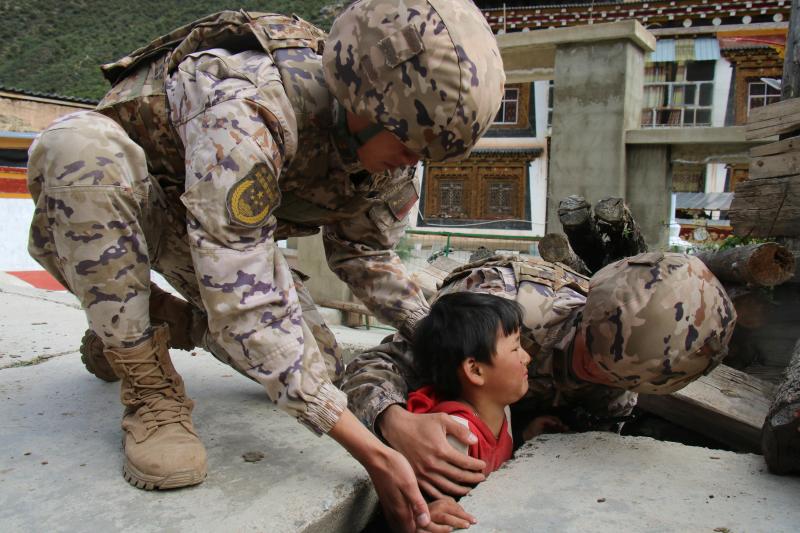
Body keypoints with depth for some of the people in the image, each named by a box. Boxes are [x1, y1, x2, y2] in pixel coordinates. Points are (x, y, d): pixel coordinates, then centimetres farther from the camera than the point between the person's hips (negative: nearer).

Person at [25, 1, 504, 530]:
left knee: (320, 367, -8)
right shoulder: (244, 112, -41)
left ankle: (173, 321, 16)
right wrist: (372, 453, -42)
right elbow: (244, 300, -44)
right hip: (107, 199, -4)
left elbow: (364, 256, -1)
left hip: (231, 225, 5)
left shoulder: (390, 146, -16)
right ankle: (149, 388, -22)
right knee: (83, 145, -40)